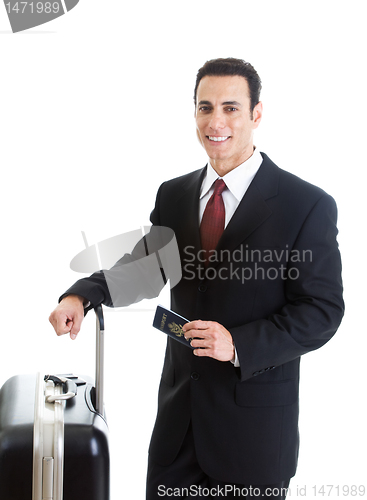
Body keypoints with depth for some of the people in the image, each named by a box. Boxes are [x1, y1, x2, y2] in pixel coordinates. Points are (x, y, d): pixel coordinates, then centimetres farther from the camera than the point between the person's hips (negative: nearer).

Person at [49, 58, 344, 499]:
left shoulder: (308, 205, -11)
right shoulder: (173, 196, 5)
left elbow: (322, 310, -11)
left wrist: (239, 345, -23)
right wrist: (81, 295, -10)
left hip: (256, 417, -4)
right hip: (179, 411, 4)